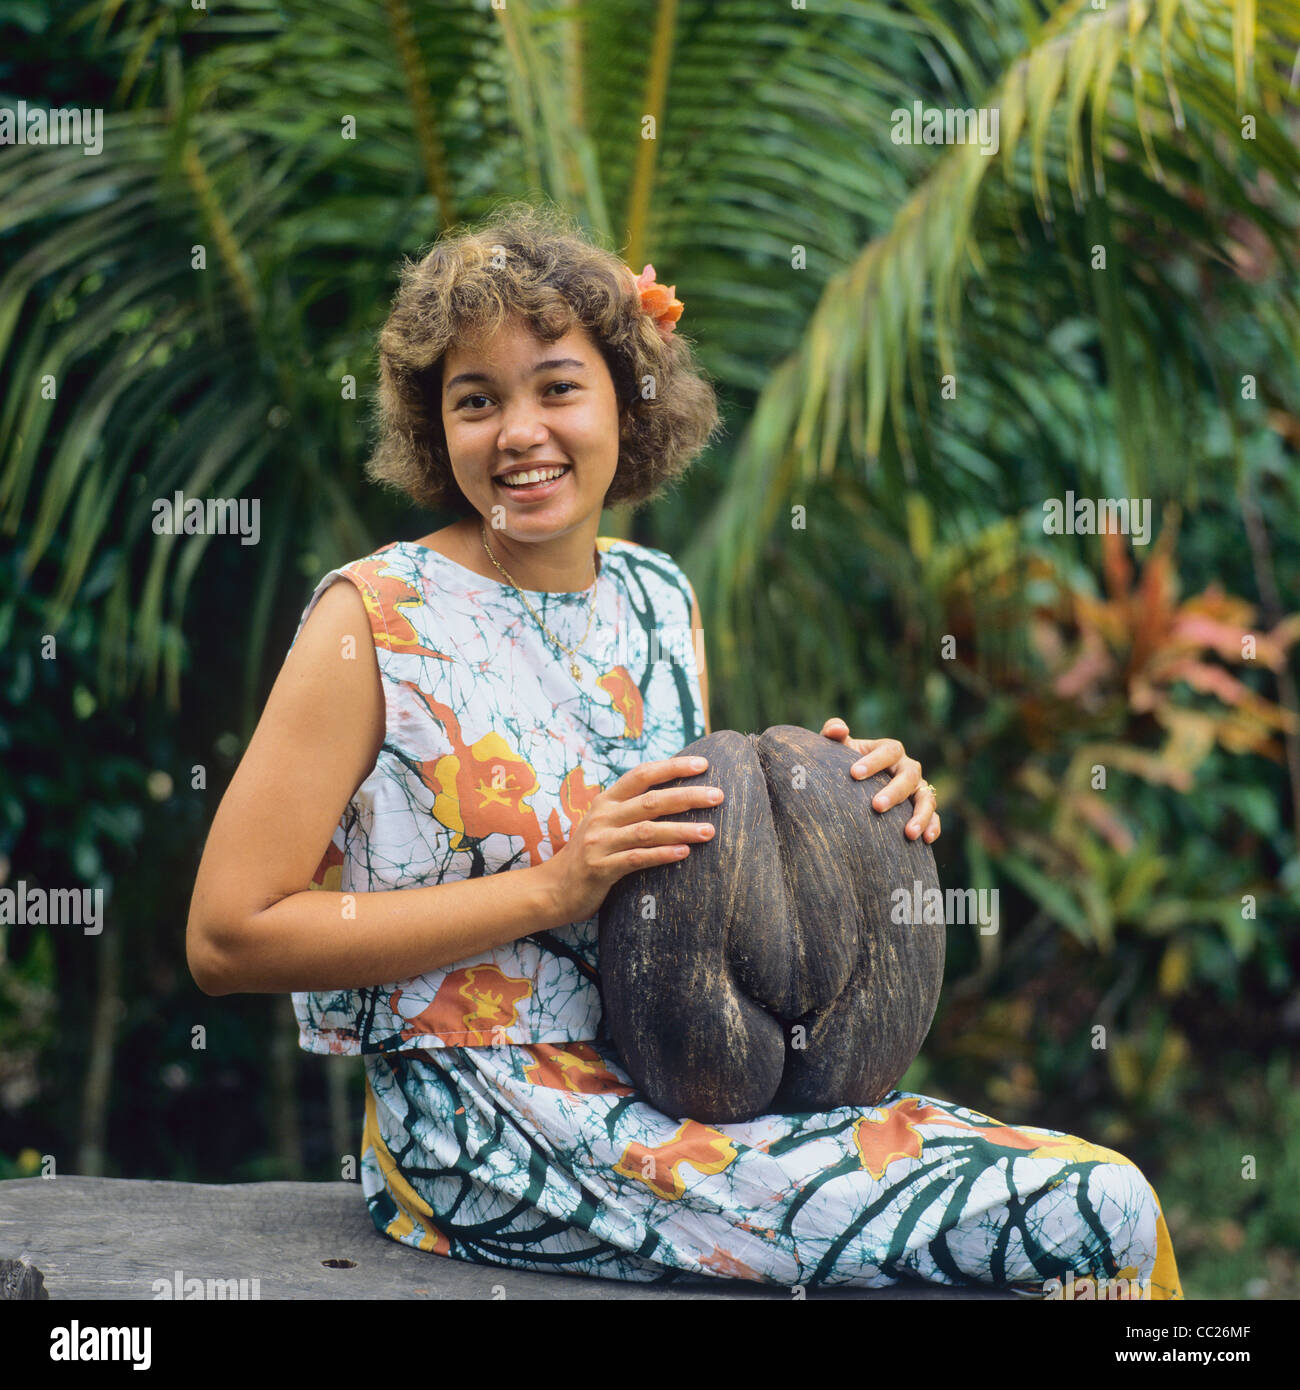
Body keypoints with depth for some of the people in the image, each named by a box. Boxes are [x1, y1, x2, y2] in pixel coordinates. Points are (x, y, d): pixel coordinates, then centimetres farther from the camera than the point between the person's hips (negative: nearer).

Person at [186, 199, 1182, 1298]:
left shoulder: (658, 596, 9)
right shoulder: (375, 620, -10)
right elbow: (228, 937, -15)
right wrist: (552, 886, -18)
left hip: (668, 1082, 7)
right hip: (494, 1134, -6)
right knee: (1093, 1218, -16)